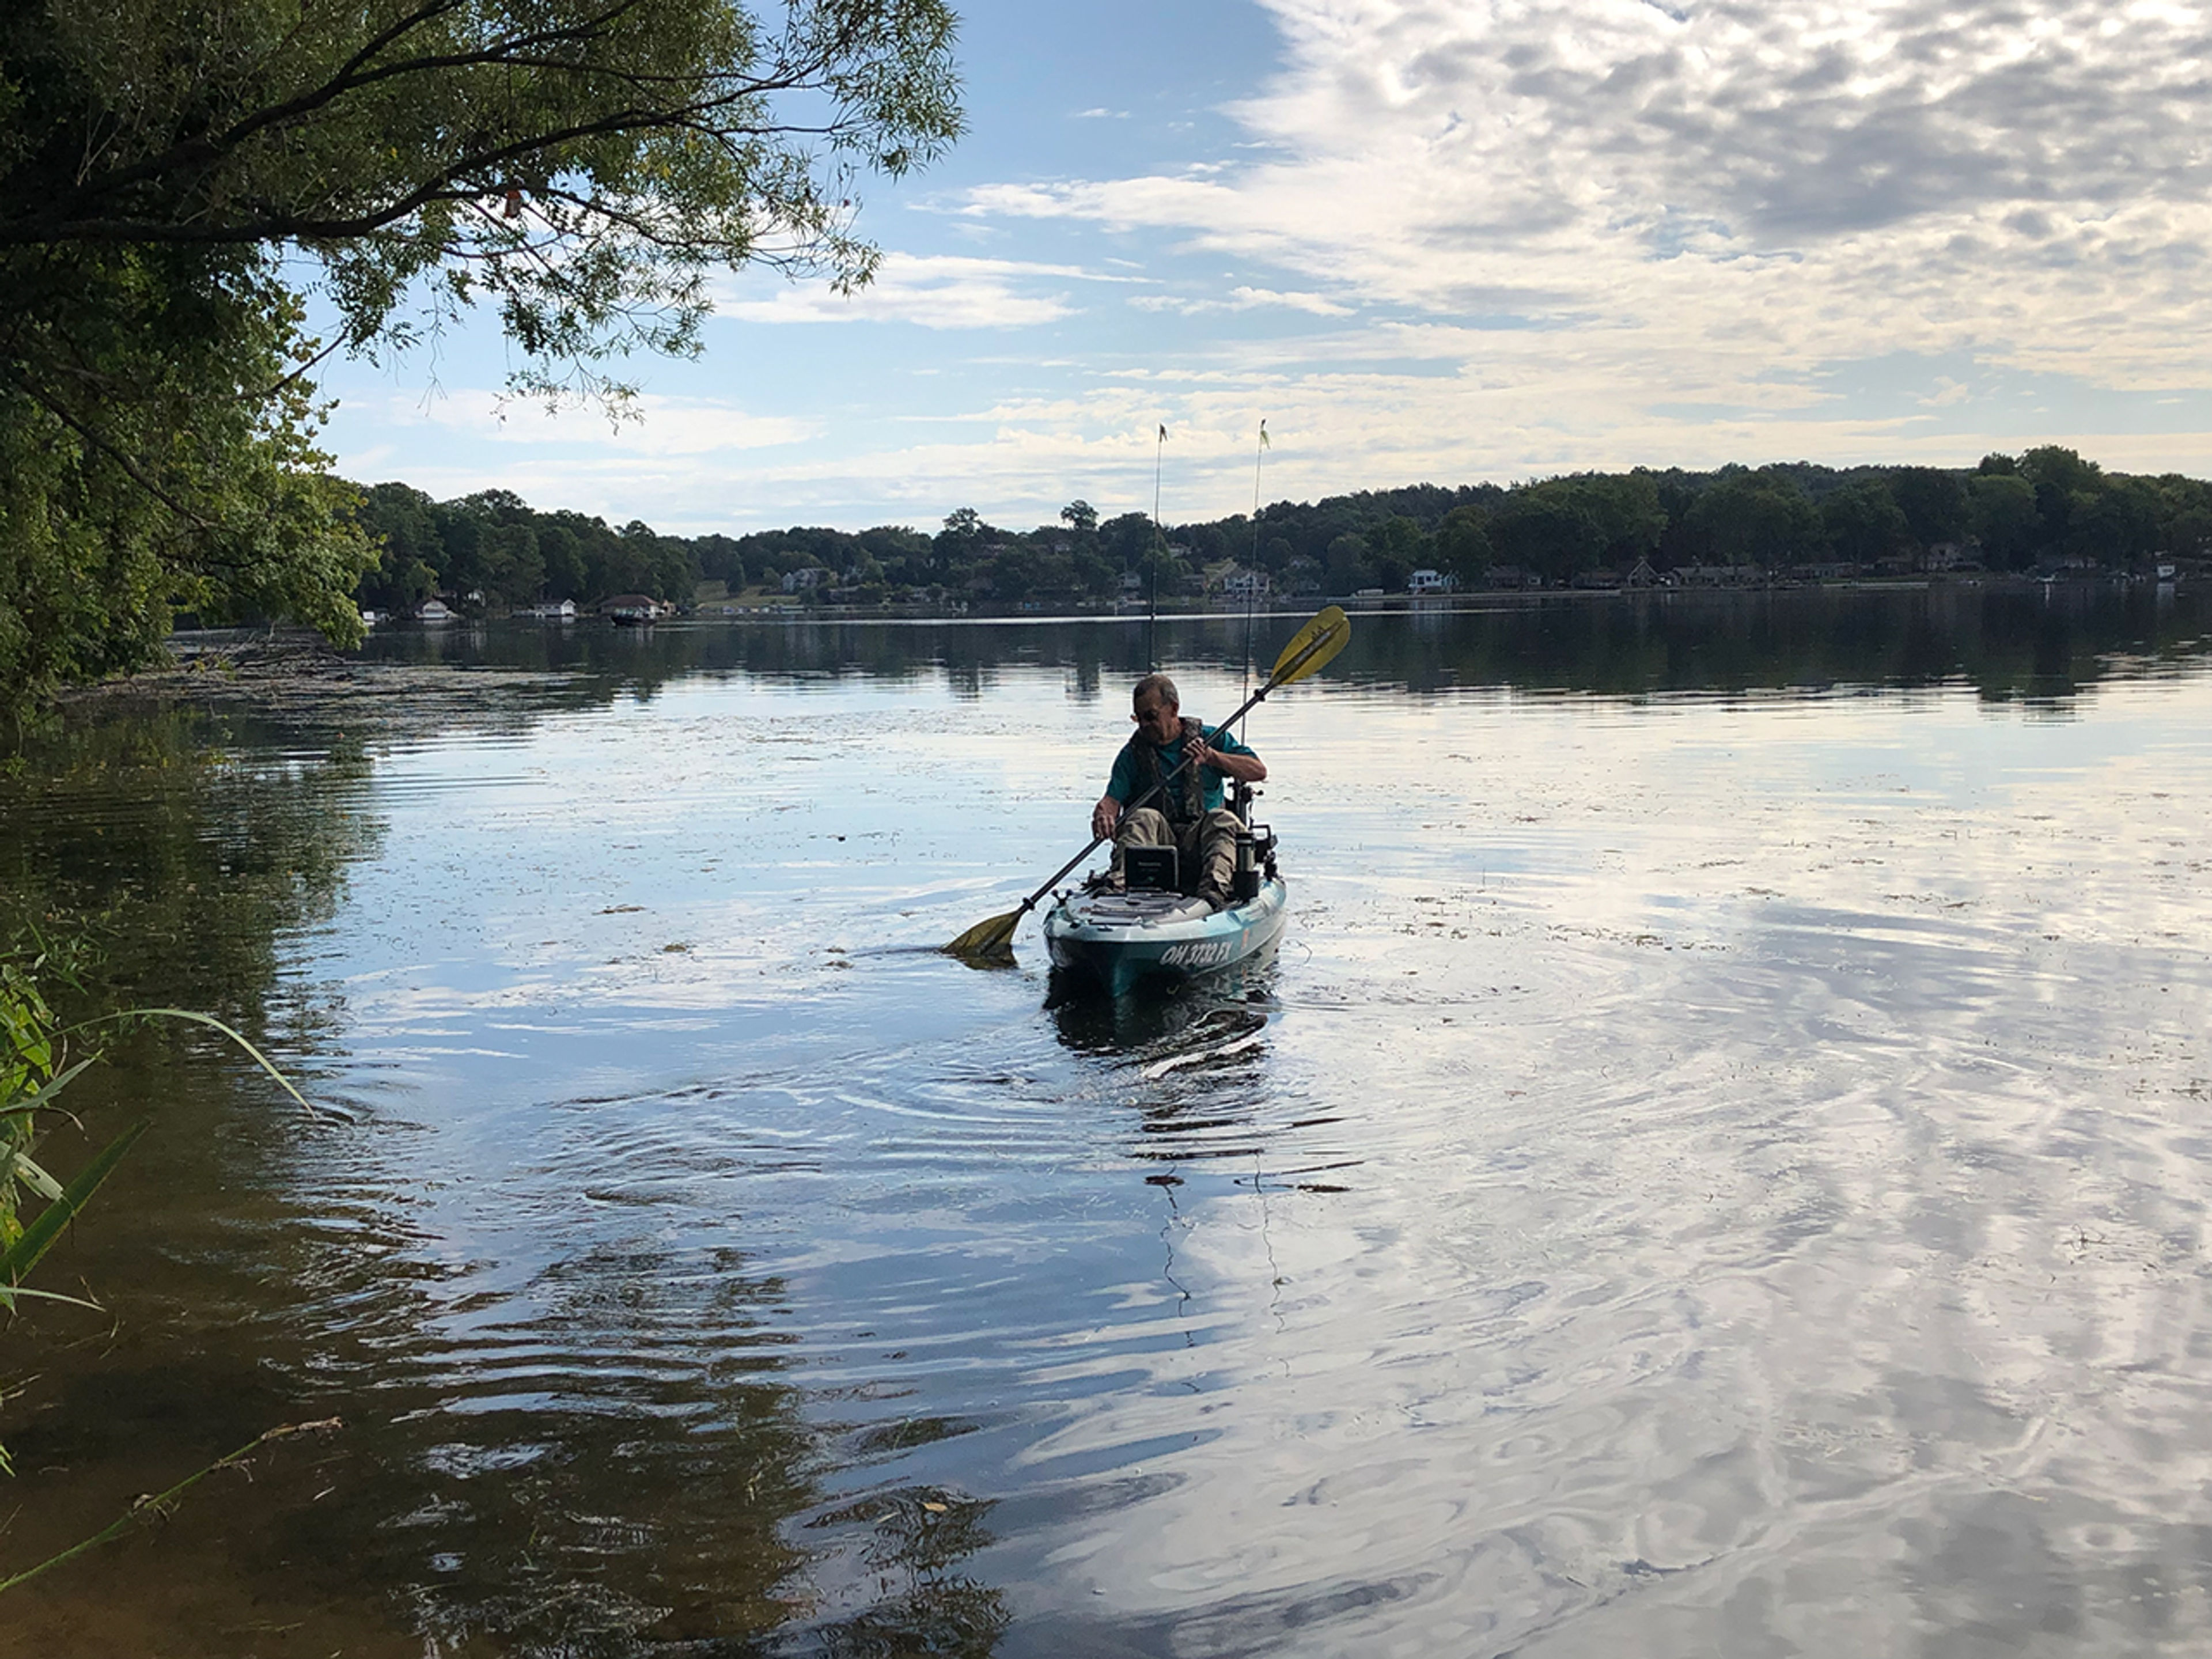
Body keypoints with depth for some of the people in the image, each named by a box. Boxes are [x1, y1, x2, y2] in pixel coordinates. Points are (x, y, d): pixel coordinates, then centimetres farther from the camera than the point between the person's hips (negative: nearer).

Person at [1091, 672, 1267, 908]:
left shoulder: (1210, 738, 11)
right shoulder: (1133, 754, 13)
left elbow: (1259, 772, 1)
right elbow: (1112, 799, 1)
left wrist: (1212, 756, -13)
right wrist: (1103, 815, -24)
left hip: (1199, 839, 0)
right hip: (1157, 836, 0)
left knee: (1223, 819, -31)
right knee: (1144, 817, -31)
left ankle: (1214, 888, -54)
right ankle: (1120, 885, -53)